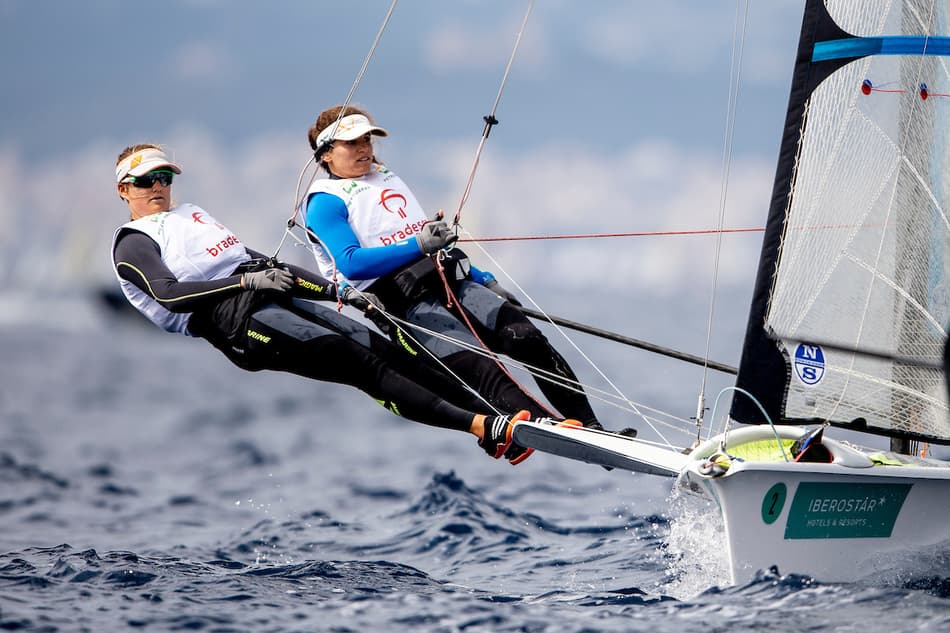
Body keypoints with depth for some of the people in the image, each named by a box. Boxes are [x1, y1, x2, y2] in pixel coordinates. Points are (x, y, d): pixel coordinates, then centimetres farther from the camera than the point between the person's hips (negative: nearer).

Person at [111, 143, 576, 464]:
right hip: (233, 317, -8)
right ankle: (483, 427, -34)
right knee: (357, 360, -22)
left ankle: (489, 417, -20)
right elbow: (167, 293, -11)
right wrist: (248, 280, -20)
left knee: (378, 347, -12)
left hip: (277, 300, 8)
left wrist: (339, 290, 22)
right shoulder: (132, 244, 9)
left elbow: (256, 262, 31)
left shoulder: (192, 215, 32)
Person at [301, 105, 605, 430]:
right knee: (482, 369, -25)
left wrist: (485, 280, 25)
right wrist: (418, 245, -21)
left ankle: (590, 427, -18)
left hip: (453, 281, 6)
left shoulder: (388, 177, 27)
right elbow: (351, 264, -13)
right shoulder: (325, 202, 3)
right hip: (406, 303, -6)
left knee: (528, 340, -15)